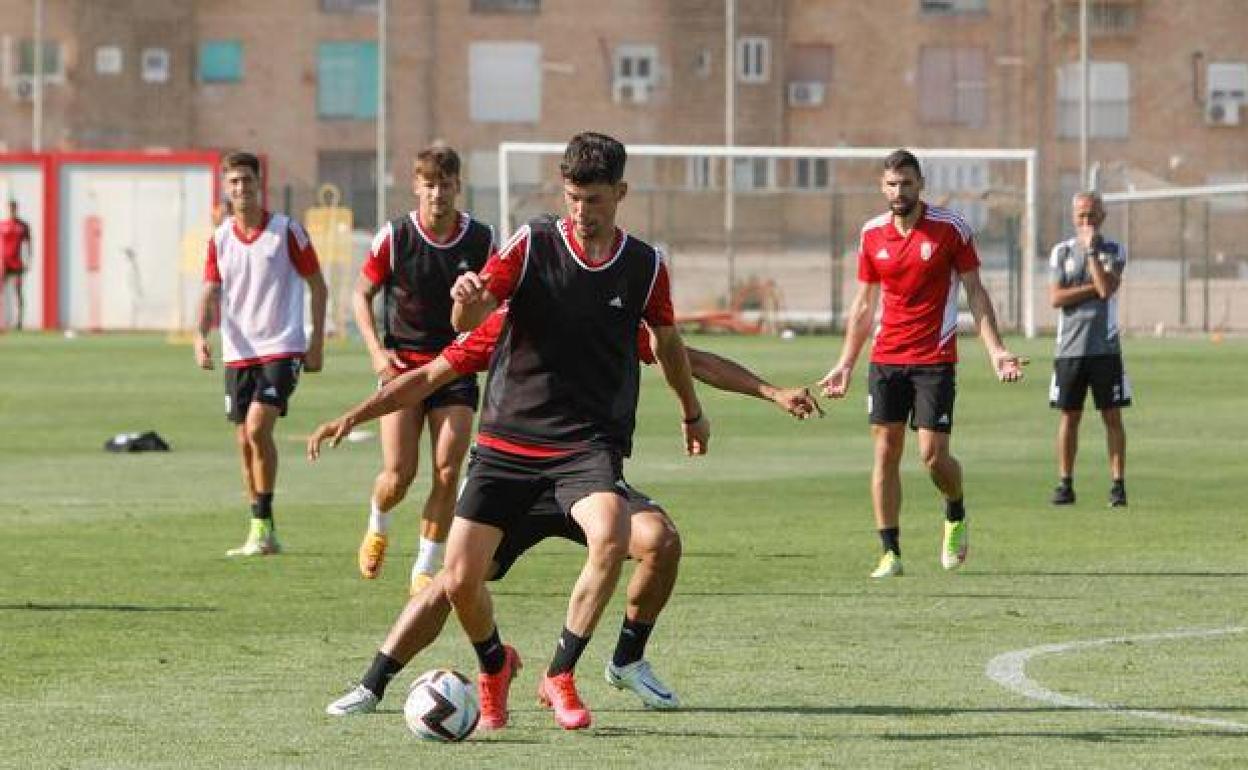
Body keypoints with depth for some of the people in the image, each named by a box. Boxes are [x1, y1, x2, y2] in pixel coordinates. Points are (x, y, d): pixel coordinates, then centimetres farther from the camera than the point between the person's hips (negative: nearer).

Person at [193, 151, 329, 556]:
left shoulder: (287, 231, -4)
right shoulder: (219, 238, 7)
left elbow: (317, 286, 3)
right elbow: (211, 293, 3)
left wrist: (317, 340, -2)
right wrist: (201, 334, -16)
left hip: (282, 348, -5)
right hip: (237, 352, 5)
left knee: (257, 427, -20)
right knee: (245, 441, 5)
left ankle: (262, 526, -12)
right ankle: (262, 535, 15)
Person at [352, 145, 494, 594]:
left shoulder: (480, 240, -3)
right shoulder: (394, 238, -8)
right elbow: (362, 294, 4)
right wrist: (376, 350, -8)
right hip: (402, 364, -1)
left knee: (447, 473, -9)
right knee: (399, 473, -8)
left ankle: (426, 569, 4)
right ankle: (377, 528, 26)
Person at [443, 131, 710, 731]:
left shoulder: (645, 266, 2)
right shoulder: (532, 244, -4)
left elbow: (667, 342, 22)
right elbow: (466, 323, -15)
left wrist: (692, 413, 35)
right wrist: (466, 299, -39)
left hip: (590, 442, 0)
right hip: (508, 437, 0)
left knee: (611, 536, -31)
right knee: (460, 579, -8)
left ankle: (559, 675, -11)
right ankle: (494, 666, 27)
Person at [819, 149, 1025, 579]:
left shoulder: (950, 228, -4)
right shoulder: (872, 234, 6)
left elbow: (976, 293, -1)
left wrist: (996, 350, -10)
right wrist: (845, 365, 13)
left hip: (935, 360, -3)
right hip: (886, 360, 3)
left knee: (933, 455, -9)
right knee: (885, 453, -2)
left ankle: (956, 518, 21)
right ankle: (891, 552, 3)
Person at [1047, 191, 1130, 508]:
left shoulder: (1114, 251, 4)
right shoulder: (1061, 252, 7)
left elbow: (1107, 288, -13)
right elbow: (1056, 297, -4)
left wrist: (1091, 250, -12)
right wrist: (1095, 288, -9)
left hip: (1105, 348, -1)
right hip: (1070, 348, 1)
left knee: (1112, 416, -2)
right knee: (1069, 416, 4)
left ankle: (1118, 484, 0)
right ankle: (1065, 483, 10)